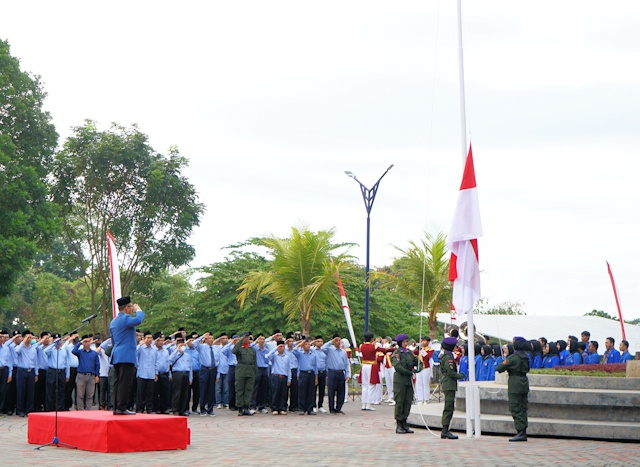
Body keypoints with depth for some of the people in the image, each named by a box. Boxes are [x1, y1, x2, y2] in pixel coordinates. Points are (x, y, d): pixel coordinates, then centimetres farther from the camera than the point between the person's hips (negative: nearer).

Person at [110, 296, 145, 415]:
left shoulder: (113, 322, 19)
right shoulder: (125, 318, -11)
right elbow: (138, 320, -31)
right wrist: (138, 310, -12)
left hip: (116, 356, 9)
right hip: (127, 355, -9)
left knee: (117, 382, 8)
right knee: (125, 382, -9)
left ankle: (116, 408, 9)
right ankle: (121, 408, -11)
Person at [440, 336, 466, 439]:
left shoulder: (443, 356, 15)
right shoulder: (448, 357, -15)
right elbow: (451, 372, -20)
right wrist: (461, 376, -4)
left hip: (446, 384, 10)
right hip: (449, 385, -10)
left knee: (449, 408, 12)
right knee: (449, 408, -9)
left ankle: (444, 431, 15)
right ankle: (445, 431, -9)